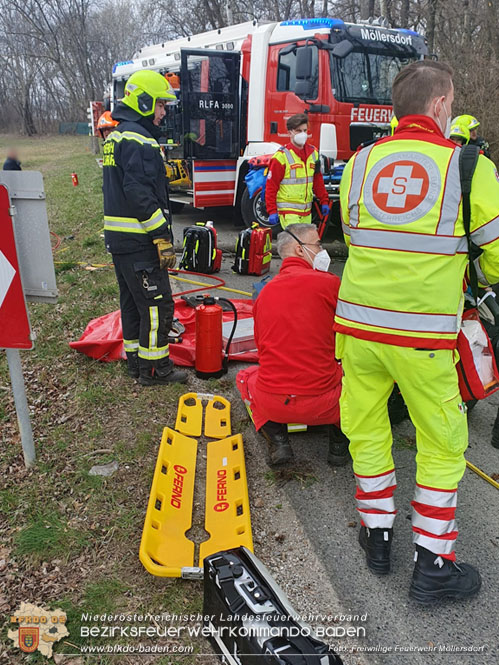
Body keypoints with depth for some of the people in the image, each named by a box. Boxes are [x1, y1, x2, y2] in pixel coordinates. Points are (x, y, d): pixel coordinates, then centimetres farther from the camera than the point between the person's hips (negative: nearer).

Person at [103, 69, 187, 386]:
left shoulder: (116, 136, 18)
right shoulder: (138, 138, -16)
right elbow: (140, 194, -24)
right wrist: (163, 239, -22)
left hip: (118, 237, 11)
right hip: (138, 240, -11)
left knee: (133, 300, 17)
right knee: (157, 303, -3)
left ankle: (136, 359, 28)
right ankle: (153, 367, 6)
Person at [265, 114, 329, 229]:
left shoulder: (313, 153, 11)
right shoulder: (281, 156, -9)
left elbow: (318, 180, 20)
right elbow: (271, 186, -9)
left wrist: (324, 201, 15)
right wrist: (272, 211, -13)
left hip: (307, 211, 6)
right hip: (288, 211, -6)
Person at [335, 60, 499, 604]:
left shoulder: (358, 164, 4)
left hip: (357, 324, 4)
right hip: (424, 334, -3)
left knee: (367, 432, 19)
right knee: (442, 445, 14)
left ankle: (377, 537, 34)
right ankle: (432, 565, 23)